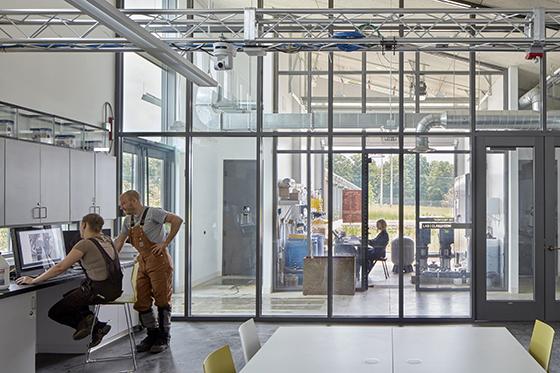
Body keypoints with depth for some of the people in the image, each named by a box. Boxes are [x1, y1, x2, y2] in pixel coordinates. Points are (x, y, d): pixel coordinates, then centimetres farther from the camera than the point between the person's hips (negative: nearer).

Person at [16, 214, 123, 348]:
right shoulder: (107, 240, 10)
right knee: (68, 297, 29)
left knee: (55, 312, 7)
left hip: (99, 290, -8)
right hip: (115, 288, 8)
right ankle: (97, 327, 13)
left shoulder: (85, 244, -13)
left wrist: (33, 280, -7)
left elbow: (60, 267, -14)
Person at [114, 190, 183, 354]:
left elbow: (177, 220, -20)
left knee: (162, 300, -1)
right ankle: (152, 335, 20)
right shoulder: (128, 221, 13)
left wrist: (165, 243, -18)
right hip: (143, 262, 8)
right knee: (141, 301, 7)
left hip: (159, 261, -8)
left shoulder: (152, 213, -11)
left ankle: (163, 338, 9)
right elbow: (119, 242, 20)